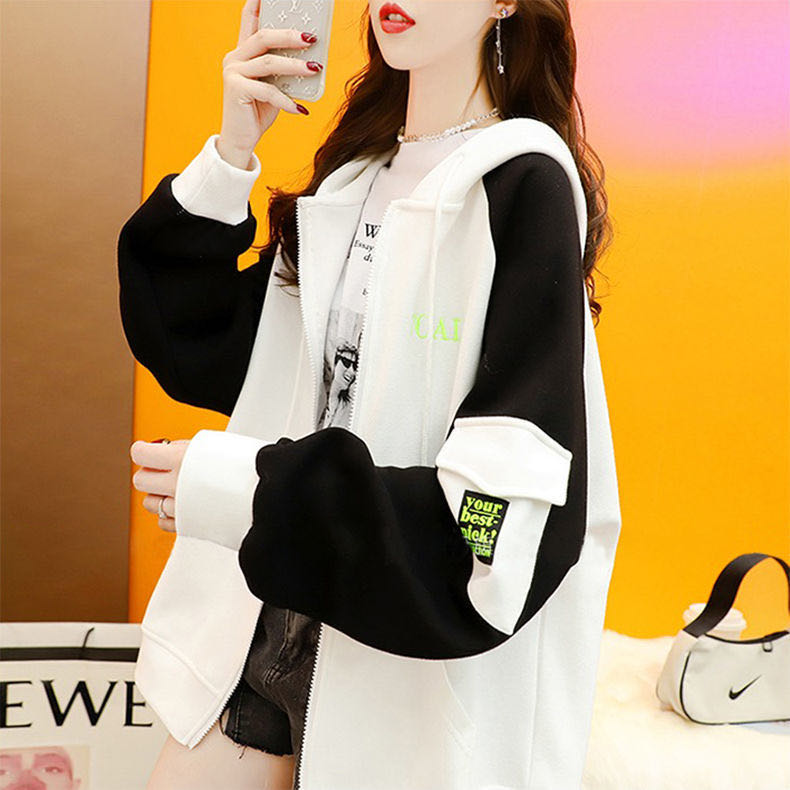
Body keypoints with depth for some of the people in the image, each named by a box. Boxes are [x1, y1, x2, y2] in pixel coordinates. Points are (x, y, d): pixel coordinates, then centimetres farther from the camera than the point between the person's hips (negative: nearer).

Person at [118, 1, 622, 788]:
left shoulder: (527, 187, -15)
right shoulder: (354, 177, 7)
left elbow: (507, 525, -23)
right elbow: (197, 353, 6)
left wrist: (238, 493, -21)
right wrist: (229, 158, -6)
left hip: (421, 675, -6)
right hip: (274, 633, 6)